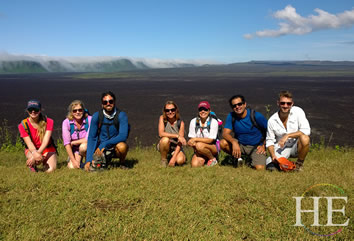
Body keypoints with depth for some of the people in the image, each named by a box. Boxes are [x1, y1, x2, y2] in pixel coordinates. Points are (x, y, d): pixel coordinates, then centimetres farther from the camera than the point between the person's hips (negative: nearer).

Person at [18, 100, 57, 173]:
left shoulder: (48, 122, -13)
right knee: (37, 160, -36)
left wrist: (38, 153, -38)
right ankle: (32, 165, 4)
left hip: (47, 148, 0)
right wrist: (35, 153, -41)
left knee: (50, 170, -22)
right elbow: (29, 143, -20)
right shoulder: (23, 125, -11)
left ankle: (45, 162, 16)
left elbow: (46, 140, -22)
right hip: (32, 149, 0)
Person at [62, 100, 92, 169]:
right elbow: (66, 143, -14)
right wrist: (74, 161, -18)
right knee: (72, 167, -16)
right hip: (74, 150, 2)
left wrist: (73, 143, -12)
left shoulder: (89, 120, -18)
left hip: (88, 147, -2)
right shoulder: (66, 122, -13)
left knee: (83, 146, -34)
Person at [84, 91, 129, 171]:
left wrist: (104, 145, -31)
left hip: (115, 147, -2)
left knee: (122, 146, -35)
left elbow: (123, 136, -24)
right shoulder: (96, 116, -7)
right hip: (101, 149, 3)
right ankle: (106, 159, 16)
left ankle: (122, 163, -1)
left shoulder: (121, 115, -14)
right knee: (94, 166, -20)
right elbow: (91, 138, -8)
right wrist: (88, 160, -16)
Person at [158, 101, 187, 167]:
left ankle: (173, 157, 10)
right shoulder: (162, 118, -13)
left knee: (180, 161, -28)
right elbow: (161, 134, -25)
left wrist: (173, 158, -25)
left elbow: (180, 143, -16)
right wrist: (177, 136, -32)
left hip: (175, 147, 0)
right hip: (164, 145, 0)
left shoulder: (181, 123, -14)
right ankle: (163, 160, -8)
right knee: (165, 139, -34)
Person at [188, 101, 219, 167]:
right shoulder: (193, 121, -2)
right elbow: (192, 139, -1)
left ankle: (213, 159, -6)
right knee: (194, 165, -23)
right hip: (198, 150, 3)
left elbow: (210, 140, -16)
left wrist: (196, 139, -23)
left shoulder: (214, 122, -12)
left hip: (213, 148, -3)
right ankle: (204, 159, 11)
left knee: (199, 145, -34)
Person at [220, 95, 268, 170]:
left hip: (256, 147, -3)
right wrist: (234, 142, -33)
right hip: (240, 145, 3)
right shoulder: (231, 116, -6)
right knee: (223, 143, -24)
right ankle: (238, 157, 4)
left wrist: (264, 145, -8)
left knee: (259, 168, -26)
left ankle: (252, 160, 11)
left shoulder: (256, 116, -14)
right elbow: (225, 133, -14)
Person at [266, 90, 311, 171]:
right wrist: (273, 155, -17)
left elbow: (306, 130, -21)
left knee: (305, 138, -34)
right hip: (281, 148, 0)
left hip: (296, 146, 0)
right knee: (270, 165, -23)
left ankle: (299, 164, -7)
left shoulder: (298, 111, -11)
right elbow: (269, 141, 0)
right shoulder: (272, 120, -7)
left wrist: (288, 135, -27)